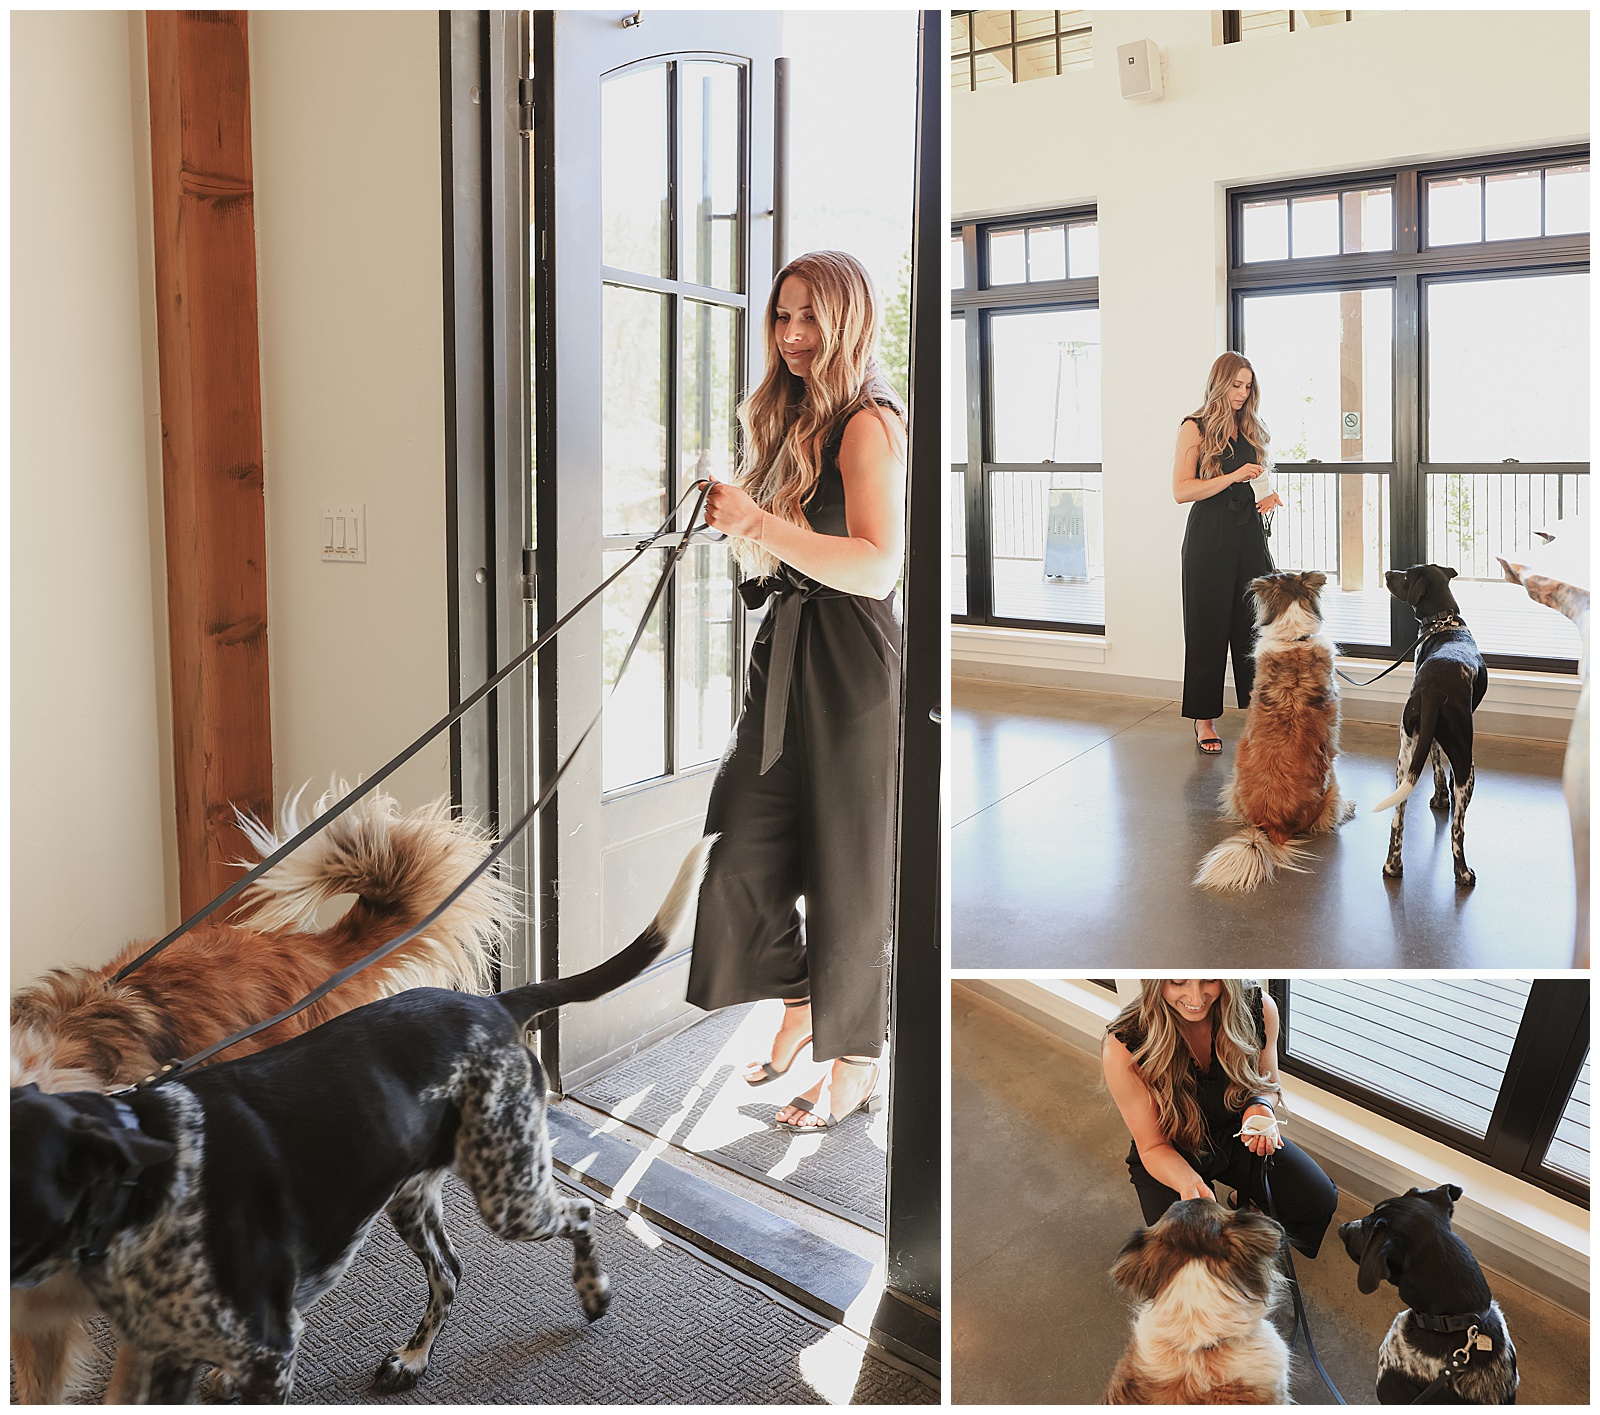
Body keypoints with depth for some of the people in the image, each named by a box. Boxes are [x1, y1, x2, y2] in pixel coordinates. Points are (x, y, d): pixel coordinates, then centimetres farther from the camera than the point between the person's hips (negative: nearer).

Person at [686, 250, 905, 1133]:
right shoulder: (793, 416, 16)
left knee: (843, 872, 2)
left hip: (851, 666, -8)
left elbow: (877, 566, -23)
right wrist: (728, 514, 4)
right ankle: (799, 1006, 32)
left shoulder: (868, 423, -11)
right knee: (747, 853, 9)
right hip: (787, 656, 8)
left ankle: (856, 1066, 19)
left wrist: (760, 525, -24)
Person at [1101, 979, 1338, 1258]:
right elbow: (1153, 1146, -19)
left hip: (1237, 1136, 3)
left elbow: (1268, 1084, 1)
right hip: (1171, 1157, -3)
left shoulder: (1258, 1008, -22)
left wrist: (1260, 1106, -24)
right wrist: (1189, 1184, -41)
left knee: (1318, 1200, -16)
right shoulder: (1123, 1048, -31)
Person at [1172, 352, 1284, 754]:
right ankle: (1204, 720, 9)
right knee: (1208, 627, 0)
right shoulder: (1195, 428, -3)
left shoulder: (1249, 428, 15)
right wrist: (1232, 477, -19)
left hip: (1248, 534, 5)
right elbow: (1181, 490, -12)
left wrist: (1265, 496, 7)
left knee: (1254, 623, 2)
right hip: (1210, 537, -5)